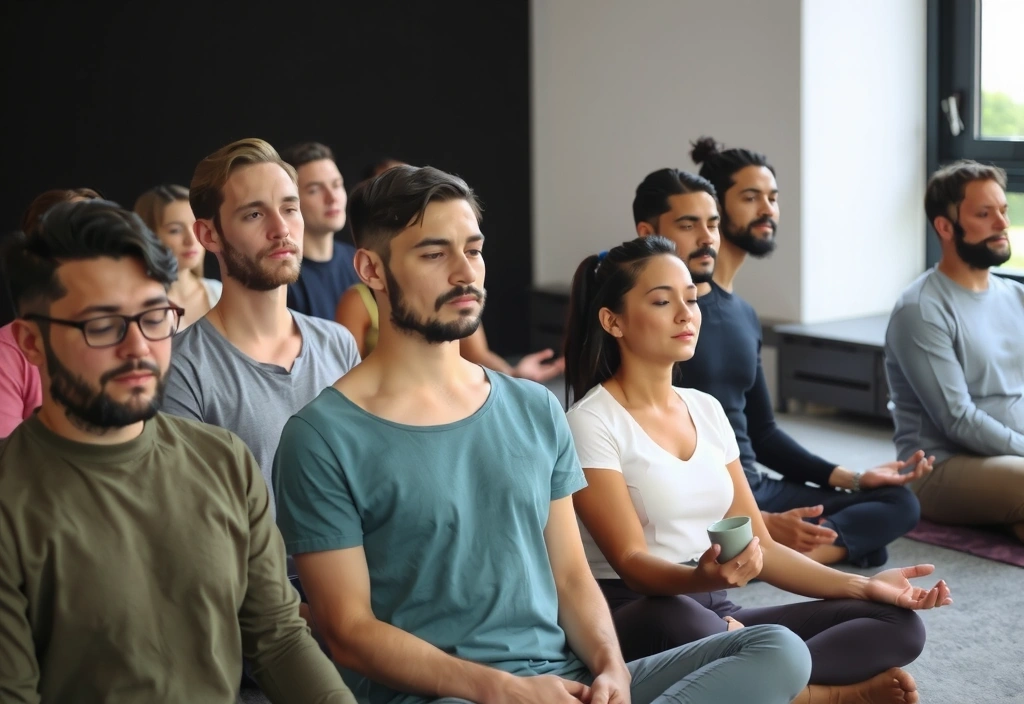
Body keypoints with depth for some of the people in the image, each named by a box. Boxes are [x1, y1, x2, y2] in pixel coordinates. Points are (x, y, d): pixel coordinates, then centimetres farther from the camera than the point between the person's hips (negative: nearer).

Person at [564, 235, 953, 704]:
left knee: (896, 623, -11)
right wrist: (707, 577, -37)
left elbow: (759, 546, 12)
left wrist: (862, 585, 0)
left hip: (716, 614, 6)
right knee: (680, 621, -42)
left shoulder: (706, 409, 13)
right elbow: (632, 564, -16)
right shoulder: (593, 423, -8)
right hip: (636, 622, -6)